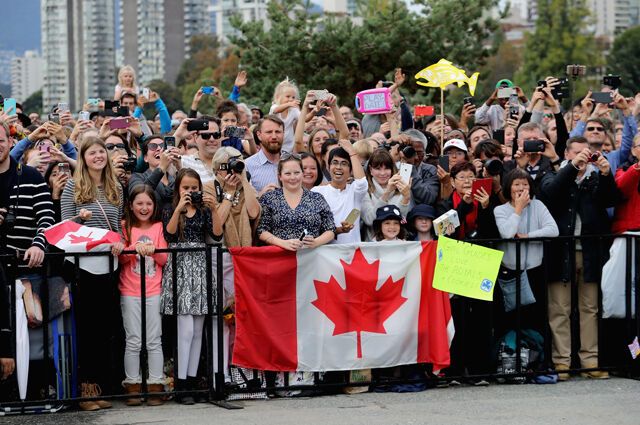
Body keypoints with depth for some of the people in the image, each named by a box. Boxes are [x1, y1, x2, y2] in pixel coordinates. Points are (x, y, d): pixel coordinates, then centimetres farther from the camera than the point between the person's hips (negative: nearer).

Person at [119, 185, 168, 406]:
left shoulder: (158, 227, 8)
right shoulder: (125, 227, 5)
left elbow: (164, 259, 3)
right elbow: (121, 258, -4)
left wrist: (153, 250, -16)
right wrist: (135, 248, -22)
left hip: (154, 291, 0)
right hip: (130, 292, 0)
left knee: (154, 341, 0)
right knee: (133, 342, 0)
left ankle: (155, 386, 3)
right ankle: (132, 387, 4)